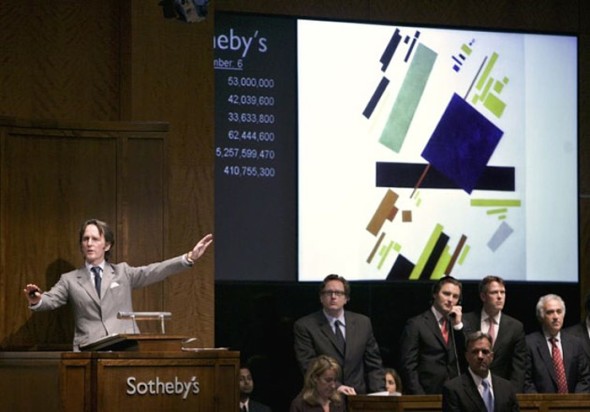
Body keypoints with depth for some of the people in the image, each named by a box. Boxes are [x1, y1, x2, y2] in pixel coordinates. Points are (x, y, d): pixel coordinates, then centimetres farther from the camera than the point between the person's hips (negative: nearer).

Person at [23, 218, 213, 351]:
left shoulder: (123, 272, 16)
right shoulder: (70, 280, 14)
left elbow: (155, 271, 6)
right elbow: (51, 300, 2)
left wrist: (189, 258, -6)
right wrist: (37, 300, -23)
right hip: (89, 351, 0)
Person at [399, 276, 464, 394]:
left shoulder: (455, 325, 16)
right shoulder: (416, 324, 0)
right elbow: (409, 367, -5)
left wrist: (458, 325, 0)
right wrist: (419, 398, -14)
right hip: (428, 395, -4)